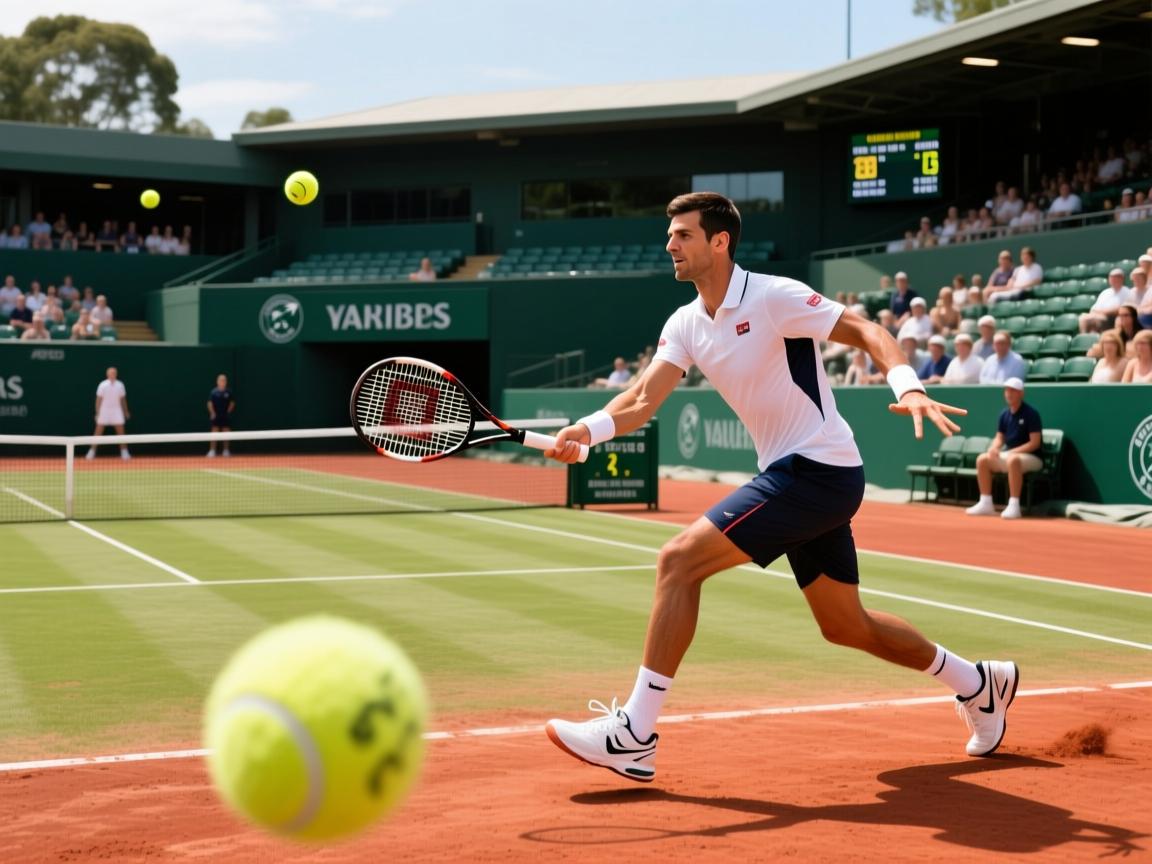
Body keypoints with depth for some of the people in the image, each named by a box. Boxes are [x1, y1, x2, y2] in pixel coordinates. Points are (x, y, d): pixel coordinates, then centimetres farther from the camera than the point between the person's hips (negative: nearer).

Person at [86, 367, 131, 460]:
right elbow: (98, 400, -5)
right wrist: (97, 413, -9)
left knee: (121, 432, -1)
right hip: (104, 411, -2)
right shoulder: (103, 385, -8)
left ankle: (124, 452, 6)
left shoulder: (120, 385, 1)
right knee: (98, 432, 0)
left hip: (116, 411, 2)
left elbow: (123, 399, 10)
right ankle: (92, 452, 7)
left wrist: (126, 411, 11)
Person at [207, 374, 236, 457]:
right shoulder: (214, 392, -3)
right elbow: (210, 403, -2)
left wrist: (229, 411, -2)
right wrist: (212, 413, -8)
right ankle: (212, 451, -1)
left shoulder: (229, 392, 1)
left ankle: (226, 451, 13)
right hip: (216, 416, -2)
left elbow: (232, 403, 7)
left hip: (226, 416, 2)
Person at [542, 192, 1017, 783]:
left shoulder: (773, 297, -13)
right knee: (845, 625, 18)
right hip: (790, 476, 9)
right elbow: (642, 400, -1)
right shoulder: (685, 324, 9)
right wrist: (586, 429, -20)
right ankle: (980, 684, 38)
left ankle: (634, 735, -14)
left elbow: (865, 333, -13)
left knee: (680, 560, -17)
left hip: (817, 471, -9)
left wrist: (909, 388, -30)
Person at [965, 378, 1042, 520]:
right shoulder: (1004, 414, 8)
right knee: (982, 459, -9)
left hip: (1032, 458, -7)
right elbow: (999, 438, 12)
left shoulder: (1031, 413, -12)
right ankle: (986, 504, -7)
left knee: (1013, 459, -39)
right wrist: (993, 448, -11)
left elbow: (1035, 443, -17)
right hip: (1010, 454, 7)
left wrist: (1012, 452, -23)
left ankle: (1014, 506, -39)